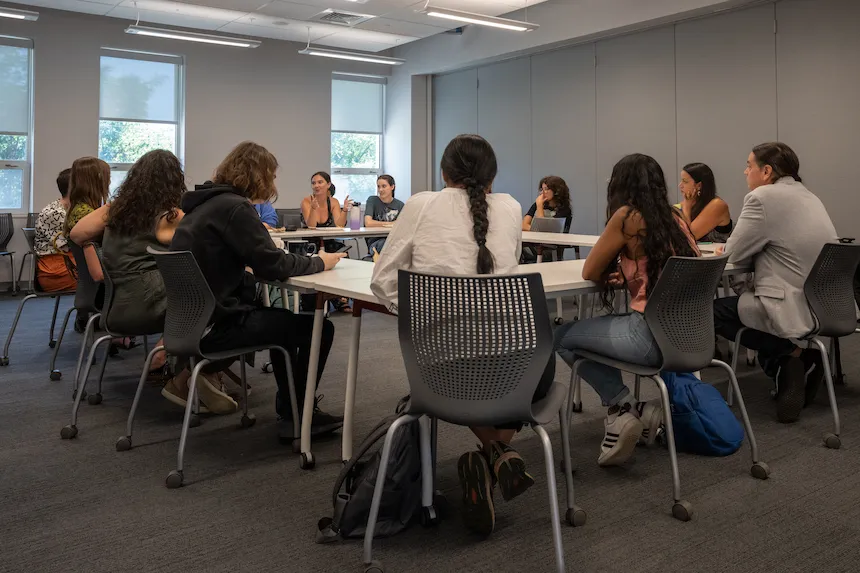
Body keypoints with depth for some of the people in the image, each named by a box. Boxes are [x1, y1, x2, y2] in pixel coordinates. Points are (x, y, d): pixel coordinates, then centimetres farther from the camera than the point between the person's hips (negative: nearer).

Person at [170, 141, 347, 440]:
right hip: (215, 326, -10)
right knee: (319, 328, -3)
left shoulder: (204, 203, 11)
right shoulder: (233, 207, -17)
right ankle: (296, 416, 12)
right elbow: (273, 265, -19)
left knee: (283, 317, 28)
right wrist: (319, 262, -4)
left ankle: (289, 407, 33)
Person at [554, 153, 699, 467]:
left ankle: (624, 406, 4)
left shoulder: (627, 216, -5)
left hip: (653, 335, -8)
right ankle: (631, 409, 17)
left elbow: (589, 272, 3)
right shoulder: (675, 217, 14)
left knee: (560, 338, 13)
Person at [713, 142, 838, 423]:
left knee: (712, 310, 6)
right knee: (735, 300, 26)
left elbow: (735, 255, -9)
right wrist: (761, 254, 16)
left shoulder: (763, 197, -14)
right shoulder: (809, 197, 14)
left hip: (794, 310, -9)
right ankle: (798, 356, 14)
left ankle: (788, 355, -1)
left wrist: (744, 251, 10)